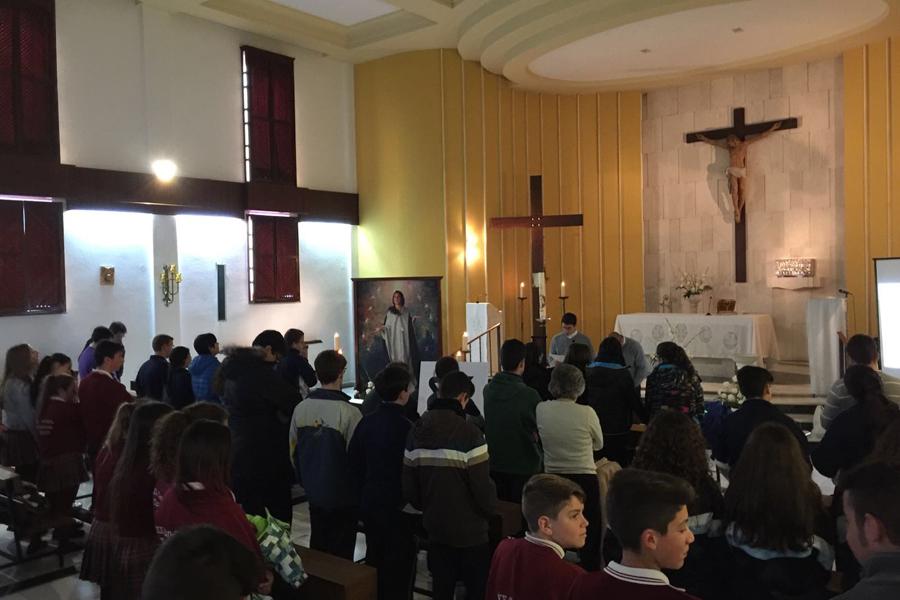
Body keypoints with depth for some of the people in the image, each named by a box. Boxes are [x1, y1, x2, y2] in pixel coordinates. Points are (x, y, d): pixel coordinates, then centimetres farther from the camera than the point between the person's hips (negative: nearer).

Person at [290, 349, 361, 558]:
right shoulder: (349, 412, -21)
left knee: (317, 546, 19)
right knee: (341, 551, 8)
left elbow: (293, 451, 5)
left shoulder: (300, 408, -5)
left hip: (314, 492, 5)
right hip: (342, 494, -5)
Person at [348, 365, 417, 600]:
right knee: (399, 565, 7)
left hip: (370, 502, 6)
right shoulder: (404, 426, -21)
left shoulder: (366, 422, -2)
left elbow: (354, 461, 6)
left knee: (374, 559, 20)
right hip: (397, 506, -6)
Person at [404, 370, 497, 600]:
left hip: (435, 526, 6)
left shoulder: (417, 431, -1)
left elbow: (408, 486, 4)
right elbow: (482, 486, -19)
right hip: (470, 529, -5)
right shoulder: (469, 433, -21)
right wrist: (491, 511, 1)